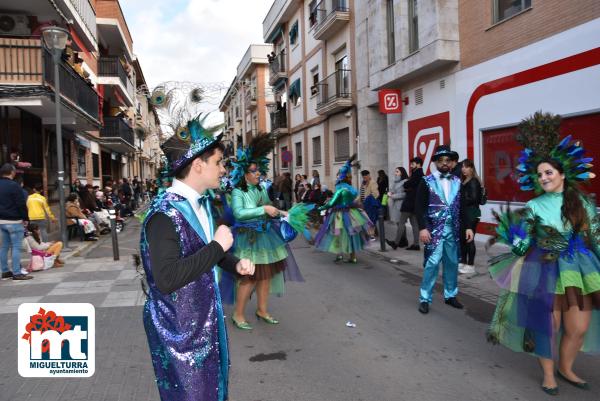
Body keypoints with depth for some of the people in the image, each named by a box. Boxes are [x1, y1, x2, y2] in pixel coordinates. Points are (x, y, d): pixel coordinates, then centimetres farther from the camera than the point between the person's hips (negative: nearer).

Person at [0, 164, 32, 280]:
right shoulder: (14, 186, -15)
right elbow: (21, 204, -16)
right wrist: (25, 218, -6)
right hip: (14, 221, -8)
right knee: (16, 247, -5)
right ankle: (17, 273, -5)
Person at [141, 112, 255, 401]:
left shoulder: (203, 202, 3)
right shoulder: (165, 214, -26)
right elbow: (166, 279, -36)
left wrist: (235, 265, 0)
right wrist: (217, 246, -29)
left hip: (206, 318, 8)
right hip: (178, 327, -8)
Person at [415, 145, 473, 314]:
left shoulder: (457, 181, 9)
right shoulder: (427, 181, -2)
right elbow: (419, 207, -7)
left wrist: (468, 227, 3)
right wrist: (422, 228, -16)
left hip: (453, 229, 4)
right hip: (434, 229, -4)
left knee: (452, 263, 11)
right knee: (432, 263, -6)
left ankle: (450, 295, 26)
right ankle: (425, 299, 3)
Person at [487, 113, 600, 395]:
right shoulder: (534, 207, -6)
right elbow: (522, 244, -7)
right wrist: (511, 229, -22)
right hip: (545, 269, -3)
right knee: (547, 325, 4)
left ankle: (565, 368, 36)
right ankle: (548, 374, 27)